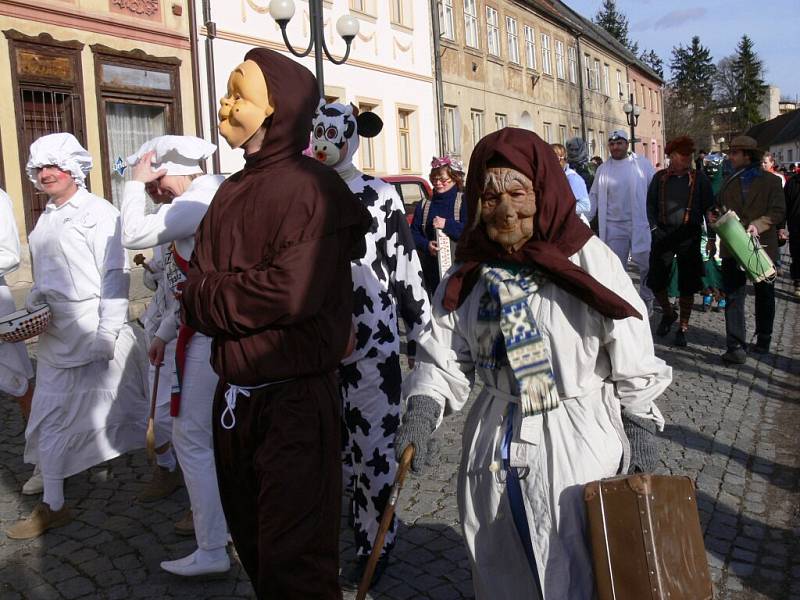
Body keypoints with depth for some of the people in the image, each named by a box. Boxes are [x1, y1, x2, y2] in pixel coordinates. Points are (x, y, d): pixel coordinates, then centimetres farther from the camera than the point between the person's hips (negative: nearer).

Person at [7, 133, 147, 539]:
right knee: (49, 418, 14)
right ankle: (53, 506, 30)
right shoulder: (45, 219, 14)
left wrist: (107, 334, -20)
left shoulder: (99, 212, -10)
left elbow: (116, 275, -15)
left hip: (96, 334, -8)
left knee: (126, 410, 3)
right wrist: (32, 302, 5)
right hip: (56, 337, 8)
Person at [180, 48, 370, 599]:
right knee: (252, 544, 22)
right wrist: (245, 292, -14)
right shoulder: (231, 193, 11)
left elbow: (293, 290, -26)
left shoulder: (313, 187, -12)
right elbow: (196, 300, 6)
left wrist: (212, 292, -11)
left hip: (297, 399, -7)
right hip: (234, 397, 8)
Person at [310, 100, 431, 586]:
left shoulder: (381, 195, -4)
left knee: (373, 444, 5)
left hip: (373, 342, -4)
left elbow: (406, 266, -2)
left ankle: (374, 544, 22)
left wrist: (421, 331, 0)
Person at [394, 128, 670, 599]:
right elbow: (445, 355, 0)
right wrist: (424, 406, -16)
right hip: (498, 443, 4)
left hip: (580, 442, -4)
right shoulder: (468, 276, -2)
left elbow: (633, 355, -7)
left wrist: (642, 427, -3)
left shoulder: (589, 259, -13)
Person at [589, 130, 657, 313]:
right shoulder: (603, 169, 6)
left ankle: (646, 300, 25)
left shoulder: (642, 164, -1)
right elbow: (594, 196, 9)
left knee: (647, 265, 6)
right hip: (613, 227, 2)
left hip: (640, 224, -2)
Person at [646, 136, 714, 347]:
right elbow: (650, 205, 8)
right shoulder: (660, 177, 5)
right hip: (662, 235, 1)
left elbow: (709, 208, 3)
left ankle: (683, 328, 17)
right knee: (656, 282, 3)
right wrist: (655, 228, -5)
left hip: (689, 236, -1)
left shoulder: (699, 178, 1)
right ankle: (668, 313, 30)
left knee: (687, 286, 3)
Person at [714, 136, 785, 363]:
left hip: (762, 247, -2)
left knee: (764, 296, 13)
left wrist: (757, 225, -23)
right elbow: (718, 206, 19)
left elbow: (778, 212, -7)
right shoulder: (729, 182, 12)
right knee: (733, 296, -8)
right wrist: (715, 216, -3)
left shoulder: (770, 181, 0)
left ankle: (763, 341, 30)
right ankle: (736, 347, -10)